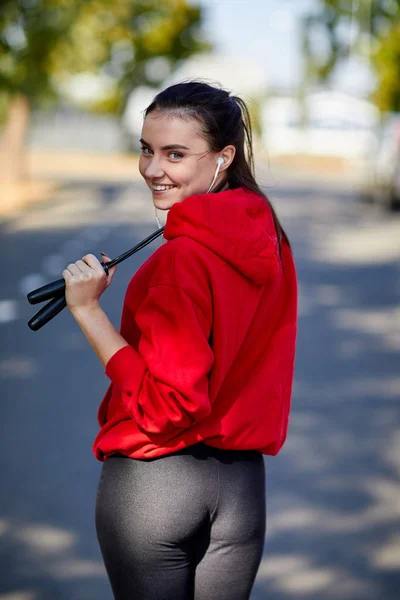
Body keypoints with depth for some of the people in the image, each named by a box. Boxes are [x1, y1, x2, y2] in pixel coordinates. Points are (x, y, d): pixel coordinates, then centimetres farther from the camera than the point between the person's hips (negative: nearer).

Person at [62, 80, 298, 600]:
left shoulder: (181, 257, -19)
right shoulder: (270, 240, 3)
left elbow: (167, 406, -20)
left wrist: (87, 309, -18)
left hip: (153, 477, -7)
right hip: (244, 481, 7)